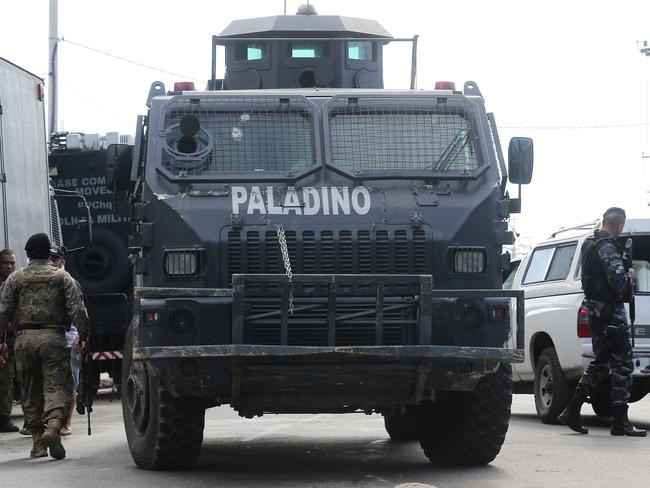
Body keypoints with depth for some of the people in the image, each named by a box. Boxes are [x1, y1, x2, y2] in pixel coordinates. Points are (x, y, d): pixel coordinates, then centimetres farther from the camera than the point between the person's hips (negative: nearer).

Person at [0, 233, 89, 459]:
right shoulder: (62, 277, 6)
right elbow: (77, 309, -2)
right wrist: (83, 336, 0)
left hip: (24, 340, 2)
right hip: (53, 338, -2)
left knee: (31, 392, 10)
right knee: (57, 386, -3)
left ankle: (38, 441, 11)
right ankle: (53, 427, -27)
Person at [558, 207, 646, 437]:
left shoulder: (589, 244, 14)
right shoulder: (607, 247, -16)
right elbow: (619, 281, -26)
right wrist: (630, 273, -5)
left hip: (596, 312, 10)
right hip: (611, 312, -10)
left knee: (600, 364, 17)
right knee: (622, 365, -5)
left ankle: (571, 412, 15)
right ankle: (620, 422, -5)